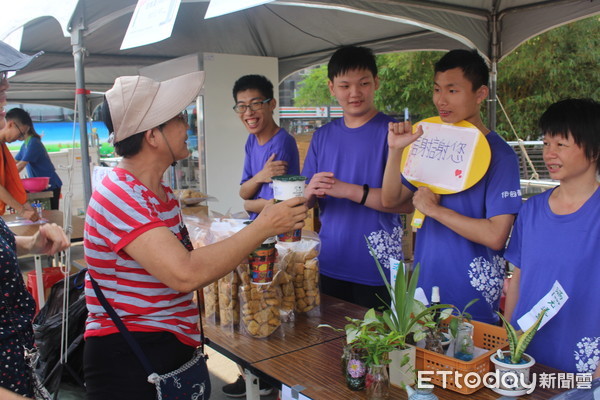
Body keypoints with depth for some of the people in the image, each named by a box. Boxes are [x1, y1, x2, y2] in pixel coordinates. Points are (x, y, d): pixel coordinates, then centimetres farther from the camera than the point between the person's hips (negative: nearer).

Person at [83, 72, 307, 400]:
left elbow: (186, 259, 8)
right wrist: (263, 227, -23)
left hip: (174, 349, 9)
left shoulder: (162, 194, 10)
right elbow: (185, 274, -32)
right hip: (128, 361, -8)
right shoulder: (119, 196, -21)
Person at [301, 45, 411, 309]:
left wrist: (350, 191, -24)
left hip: (377, 270, -4)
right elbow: (304, 202, 8)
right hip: (330, 266, 5)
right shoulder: (322, 136, 8)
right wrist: (310, 192, -15)